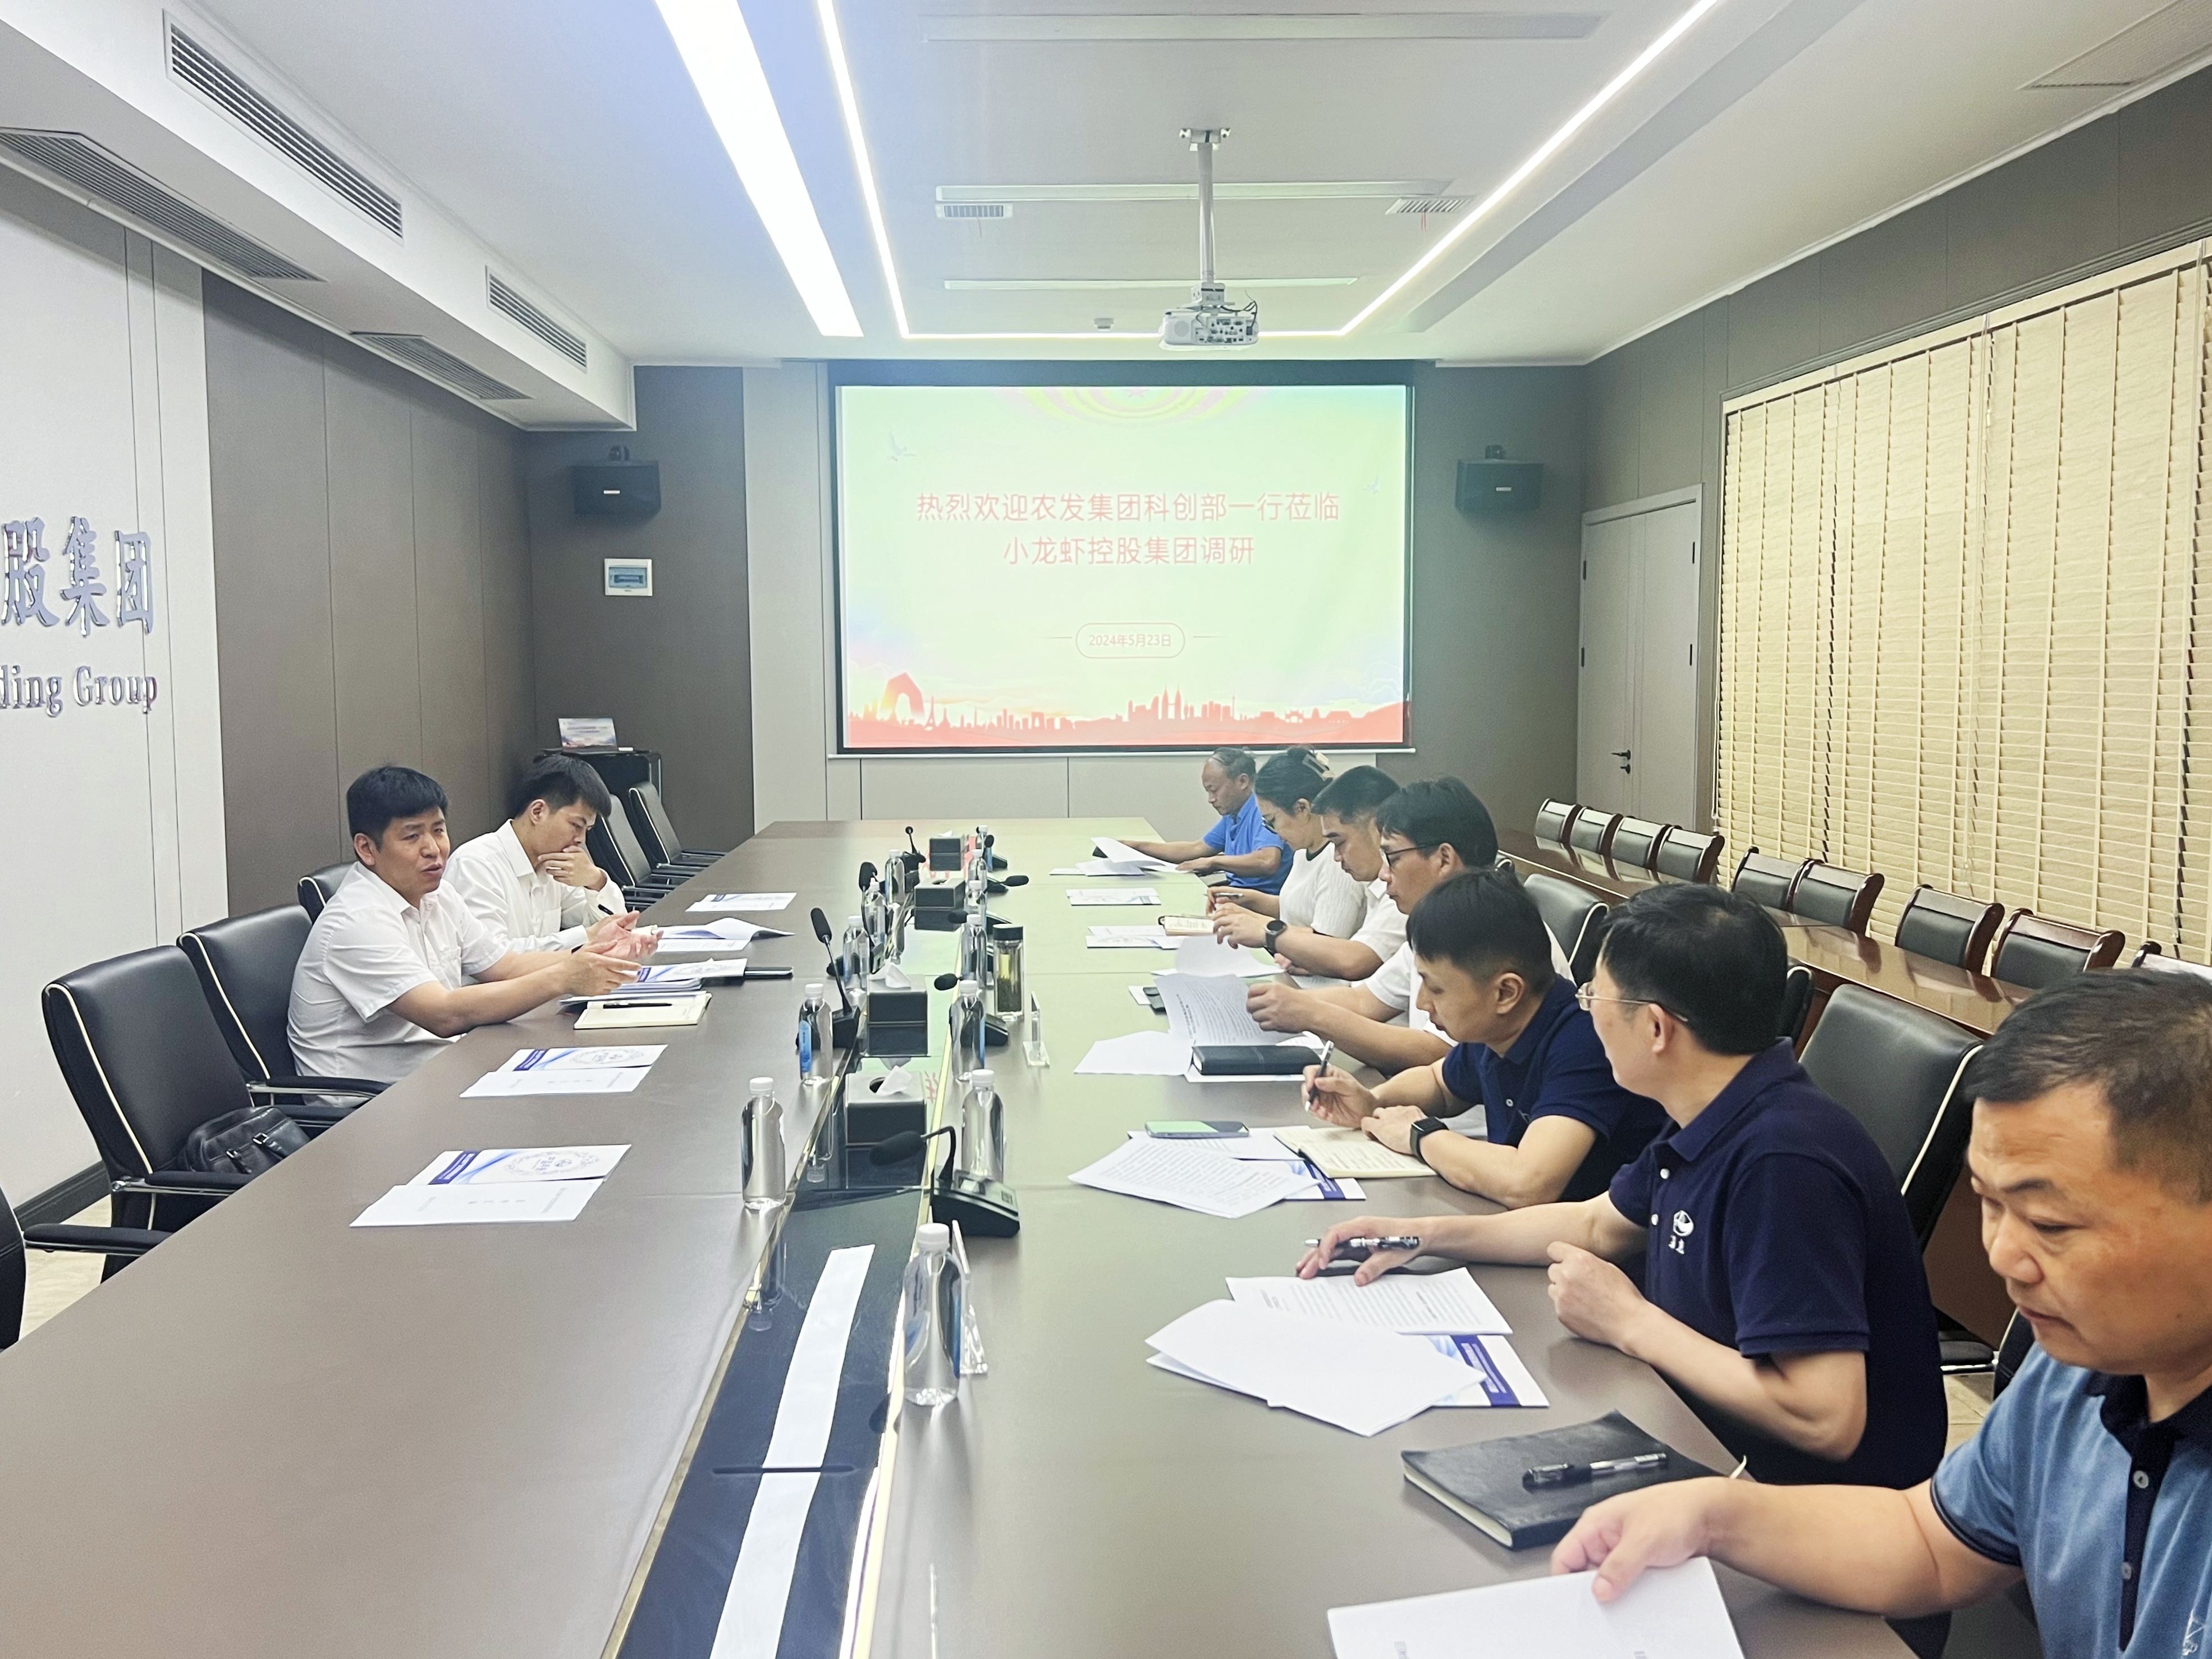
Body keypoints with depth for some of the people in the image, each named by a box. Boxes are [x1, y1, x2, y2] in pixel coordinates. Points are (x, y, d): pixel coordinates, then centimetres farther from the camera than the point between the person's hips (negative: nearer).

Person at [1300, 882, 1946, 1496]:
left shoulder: (1783, 1164, -30)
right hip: (1709, 1442, 8)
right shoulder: (1710, 1125, 1)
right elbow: (1598, 1224, 19)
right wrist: (1424, 1234, 10)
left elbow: (1825, 1419, -34)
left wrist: (1628, 1321, -21)